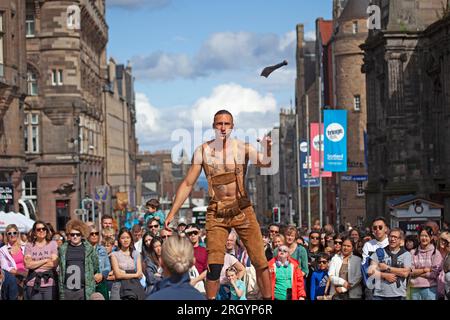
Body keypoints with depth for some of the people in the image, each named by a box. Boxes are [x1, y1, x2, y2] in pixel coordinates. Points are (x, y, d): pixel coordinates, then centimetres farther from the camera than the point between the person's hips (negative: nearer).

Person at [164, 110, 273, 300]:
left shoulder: (242, 148, -2)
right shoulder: (203, 151, 1)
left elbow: (266, 163, -16)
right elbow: (188, 184, 4)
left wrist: (268, 151, -38)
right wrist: (172, 213, -1)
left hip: (242, 210, 0)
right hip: (216, 213, 0)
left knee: (260, 261, -3)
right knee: (214, 266, -5)